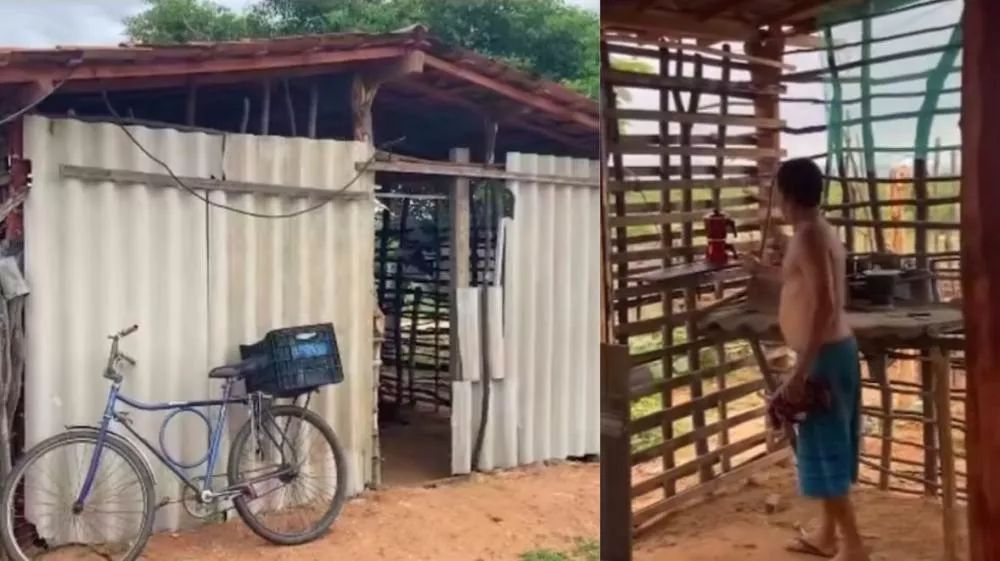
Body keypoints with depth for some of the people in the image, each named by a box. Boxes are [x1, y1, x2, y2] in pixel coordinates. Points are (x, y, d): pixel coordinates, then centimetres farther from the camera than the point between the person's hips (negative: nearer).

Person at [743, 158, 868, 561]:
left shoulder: (808, 237, -19)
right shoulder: (821, 231, 12)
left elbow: (825, 306, -27)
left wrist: (800, 373, -27)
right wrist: (762, 271, 45)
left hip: (824, 355, -10)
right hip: (834, 350, 10)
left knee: (824, 450, -2)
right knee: (828, 447, 17)